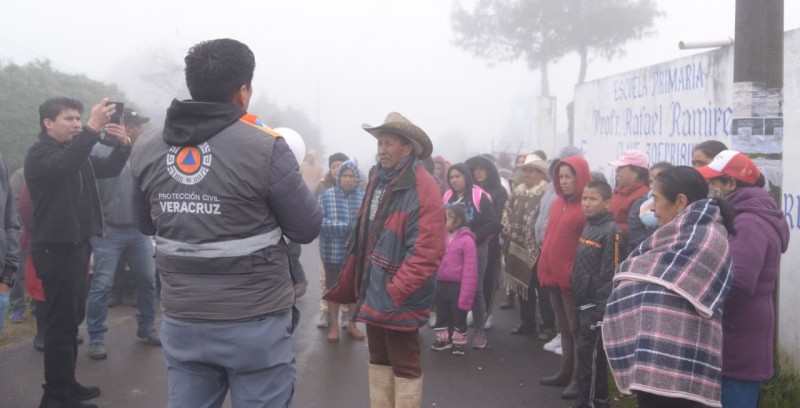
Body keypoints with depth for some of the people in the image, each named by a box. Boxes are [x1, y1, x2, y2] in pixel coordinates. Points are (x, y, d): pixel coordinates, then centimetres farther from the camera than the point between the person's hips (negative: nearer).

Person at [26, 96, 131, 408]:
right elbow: (64, 165, -32)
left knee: (73, 318, 15)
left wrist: (122, 145, -8)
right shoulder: (39, 154, -10)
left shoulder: (77, 153, 16)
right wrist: (93, 128, -41)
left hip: (76, 244, 9)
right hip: (55, 248, -9)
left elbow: (110, 169, 13)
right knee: (60, 321, -7)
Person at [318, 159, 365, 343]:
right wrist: (346, 227, -19)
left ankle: (351, 324, 29)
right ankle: (334, 326, 23)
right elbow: (319, 222, -13)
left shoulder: (365, 197, 0)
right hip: (334, 253, -1)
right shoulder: (326, 196, -4)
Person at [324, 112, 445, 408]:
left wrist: (396, 292, -23)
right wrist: (353, 282, 12)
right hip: (372, 291, 8)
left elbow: (427, 252, -23)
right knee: (379, 360, 19)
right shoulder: (378, 179, 10)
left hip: (400, 299, -8)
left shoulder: (422, 188, -18)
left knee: (404, 366, 4)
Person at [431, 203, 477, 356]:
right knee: (442, 315, 18)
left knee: (459, 316, 10)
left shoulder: (466, 240, -15)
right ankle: (443, 338, 34)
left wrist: (465, 296, -17)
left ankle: (459, 341, 26)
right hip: (441, 284, 5)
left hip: (457, 286, -5)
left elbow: (470, 271, -16)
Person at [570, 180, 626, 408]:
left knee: (590, 352, -3)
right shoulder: (588, 227, 12)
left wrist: (603, 308, -19)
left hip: (598, 305, -9)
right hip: (585, 303, 9)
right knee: (589, 352, 14)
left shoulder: (611, 231, -16)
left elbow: (611, 274, -19)